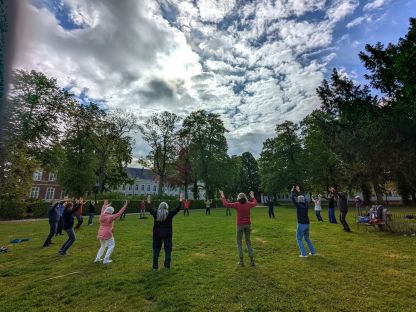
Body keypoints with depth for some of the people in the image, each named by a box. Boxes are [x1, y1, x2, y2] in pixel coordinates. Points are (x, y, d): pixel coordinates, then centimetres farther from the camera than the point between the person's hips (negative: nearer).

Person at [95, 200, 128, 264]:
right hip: (107, 234, -7)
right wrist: (125, 206, -12)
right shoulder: (110, 217, -18)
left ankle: (97, 258, 24)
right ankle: (106, 260, 5)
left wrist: (104, 205, 40)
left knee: (103, 246, 26)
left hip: (100, 234, 7)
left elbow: (102, 211, 23)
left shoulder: (102, 216, 1)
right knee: (111, 246, 9)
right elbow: (119, 214, -17)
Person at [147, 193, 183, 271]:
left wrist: (149, 202, 26)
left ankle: (155, 267, 21)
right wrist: (180, 201, 6)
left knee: (156, 250, 15)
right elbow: (177, 209, -3)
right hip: (167, 235, -2)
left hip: (157, 234, 2)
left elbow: (150, 209, 11)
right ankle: (167, 266, 13)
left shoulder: (156, 213, -5)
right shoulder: (169, 214, -10)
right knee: (168, 250, 10)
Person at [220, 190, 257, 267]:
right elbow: (255, 203, 20)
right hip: (248, 225, 3)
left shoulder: (237, 205, -13)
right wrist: (252, 196, 35)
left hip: (240, 225, -3)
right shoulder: (248, 204, -3)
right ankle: (251, 260, 13)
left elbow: (226, 204, -10)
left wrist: (222, 196, 2)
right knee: (248, 242, 15)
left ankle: (241, 261, 11)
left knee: (239, 243, 11)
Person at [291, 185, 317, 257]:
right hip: (307, 224, 6)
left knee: (299, 239, 5)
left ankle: (304, 254, 0)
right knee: (307, 238, 23)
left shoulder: (298, 205, -12)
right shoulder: (306, 205, 4)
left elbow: (293, 199, -2)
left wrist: (293, 191, 10)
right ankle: (313, 252, 25)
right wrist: (299, 191, 28)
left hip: (301, 224, -6)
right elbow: (304, 198, 21)